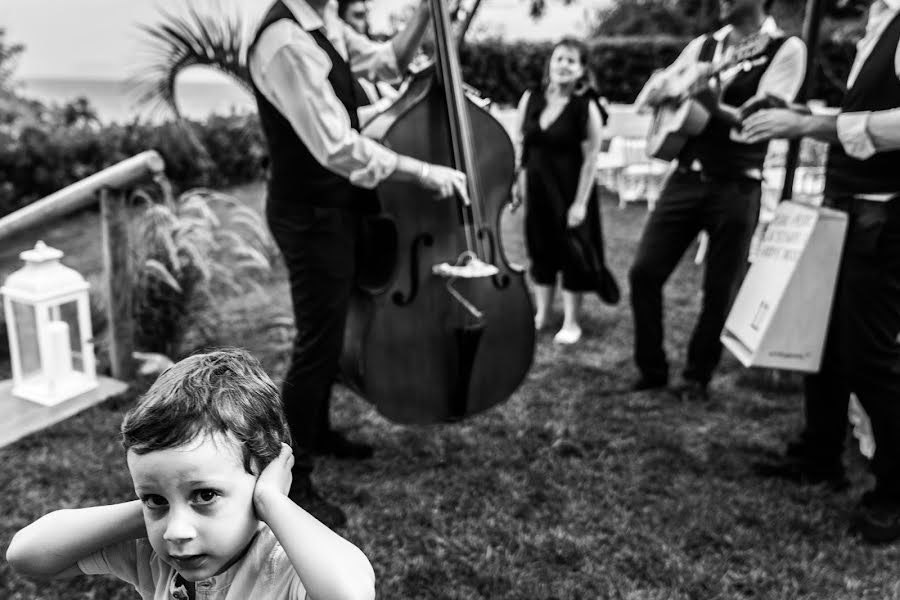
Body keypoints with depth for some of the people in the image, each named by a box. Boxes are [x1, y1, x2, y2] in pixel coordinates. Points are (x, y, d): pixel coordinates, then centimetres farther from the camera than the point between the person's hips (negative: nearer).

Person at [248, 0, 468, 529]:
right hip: (310, 214, -10)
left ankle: (317, 430, 44)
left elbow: (387, 62, 15)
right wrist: (426, 172, -25)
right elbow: (338, 147, -32)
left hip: (340, 206, 10)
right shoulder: (286, 43, -26)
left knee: (333, 330, 22)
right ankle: (292, 479, 15)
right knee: (318, 342, -1)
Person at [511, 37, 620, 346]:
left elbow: (590, 159, -13)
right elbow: (519, 143, 8)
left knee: (572, 252, 4)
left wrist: (580, 202, -16)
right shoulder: (531, 98, 1)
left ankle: (571, 322, 18)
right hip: (536, 187, 4)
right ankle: (541, 314, 29)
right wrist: (515, 181, 5)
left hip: (569, 189, -4)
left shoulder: (587, 107, -12)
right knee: (540, 249, 14)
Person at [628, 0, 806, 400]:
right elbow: (644, 100, 7)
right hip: (685, 178, 4)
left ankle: (697, 377, 21)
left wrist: (716, 107, -32)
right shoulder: (703, 45, 11)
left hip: (736, 188, -4)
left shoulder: (786, 49, -3)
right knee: (644, 272, -2)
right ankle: (651, 369, 14)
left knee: (720, 291, 3)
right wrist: (680, 82, -13)